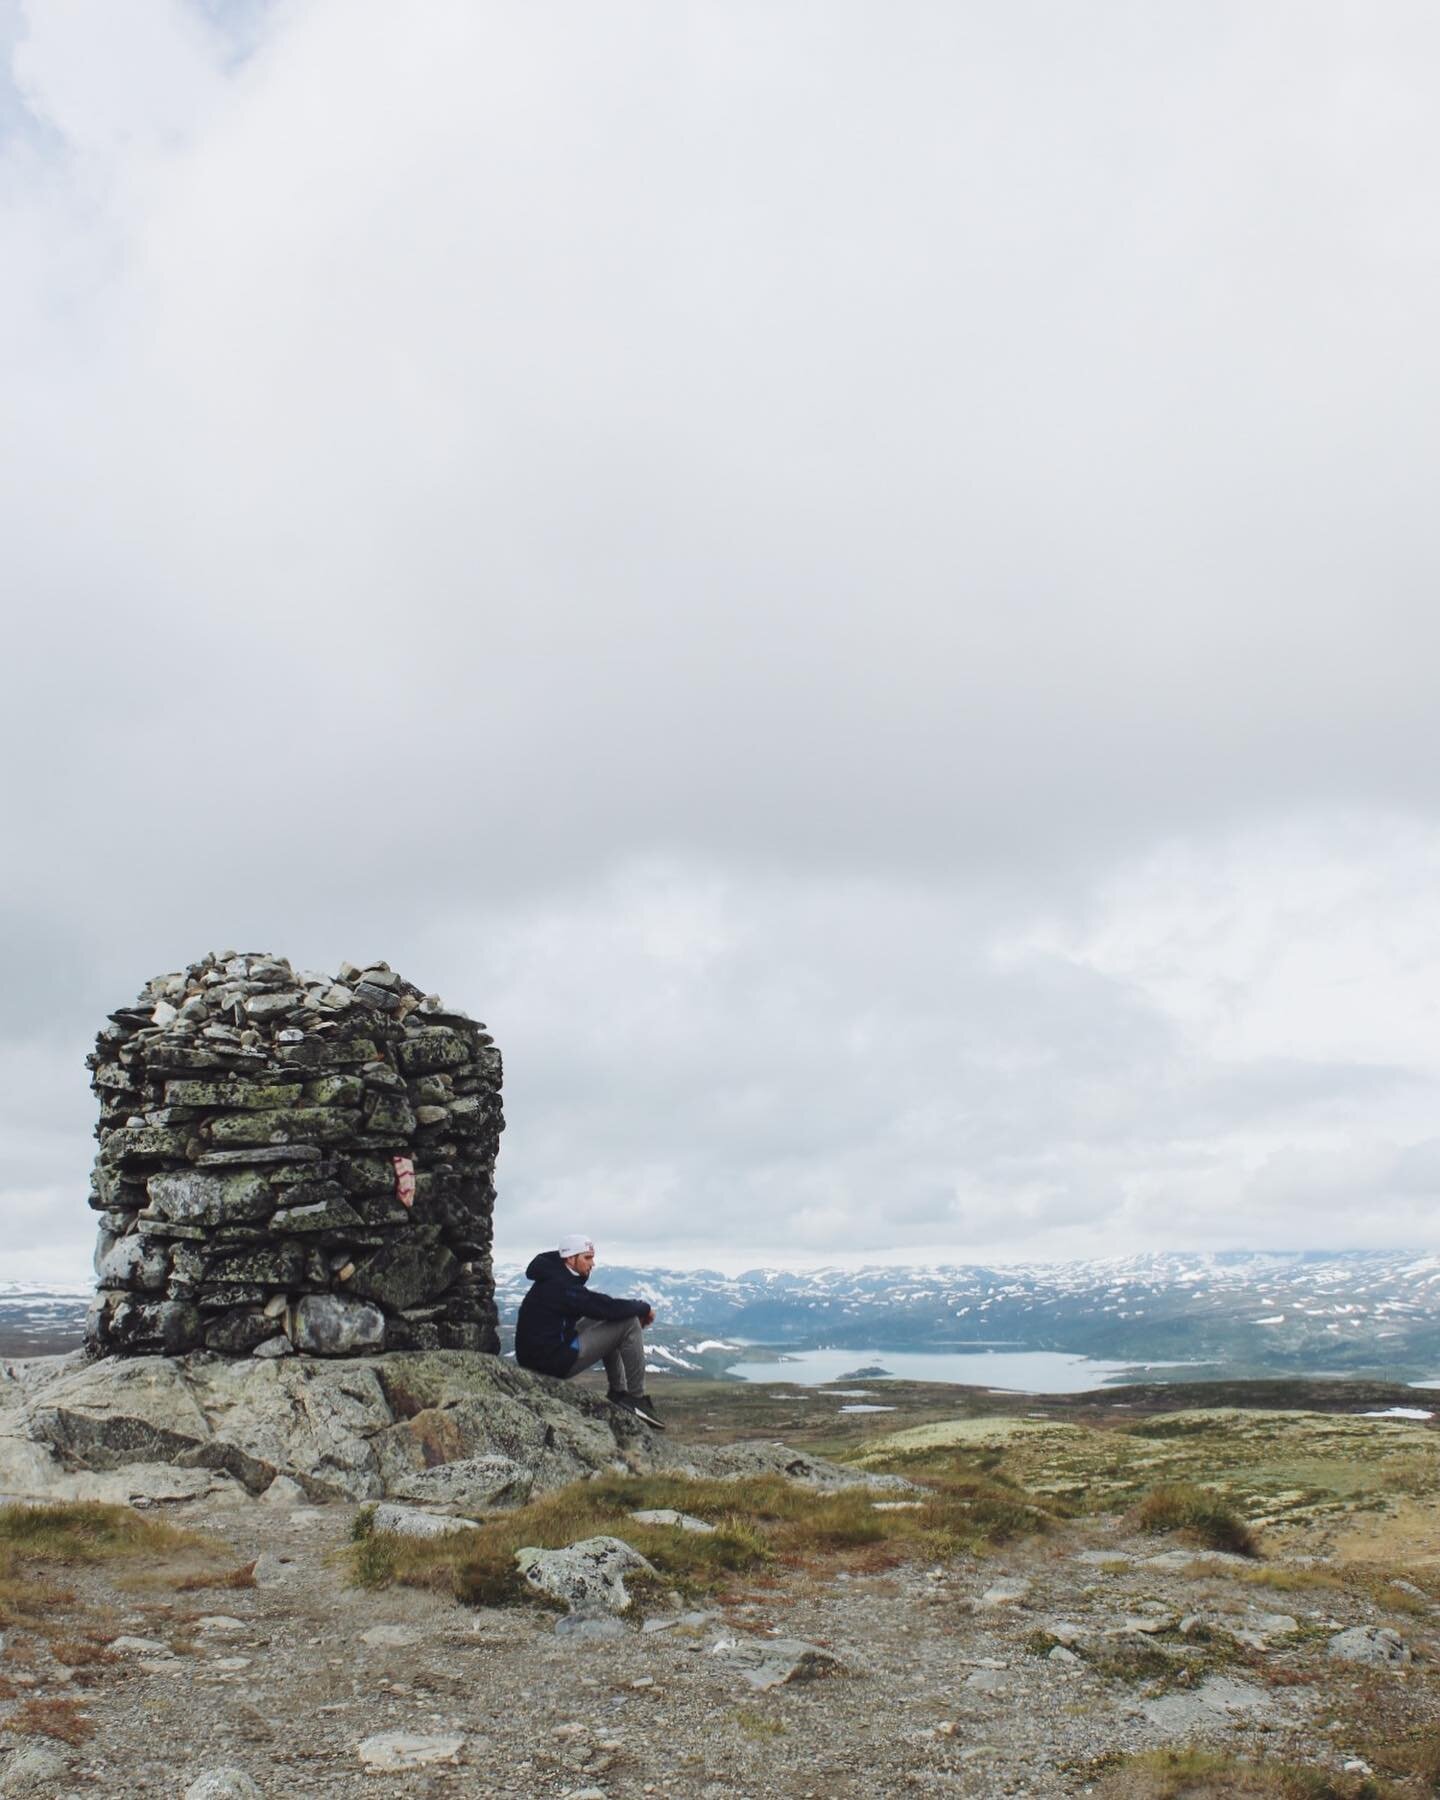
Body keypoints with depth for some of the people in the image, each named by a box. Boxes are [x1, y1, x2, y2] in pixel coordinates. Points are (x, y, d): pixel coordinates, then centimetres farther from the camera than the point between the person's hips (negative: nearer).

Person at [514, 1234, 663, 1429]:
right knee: (629, 1323, -10)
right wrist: (644, 1308, -6)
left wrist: (637, 1310, 2)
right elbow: (609, 1308, -24)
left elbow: (601, 1305, 16)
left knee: (608, 1323, 22)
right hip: (555, 1361, -10)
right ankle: (638, 1398, -2)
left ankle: (618, 1391, 21)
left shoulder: (553, 1278, 12)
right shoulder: (560, 1286, -20)